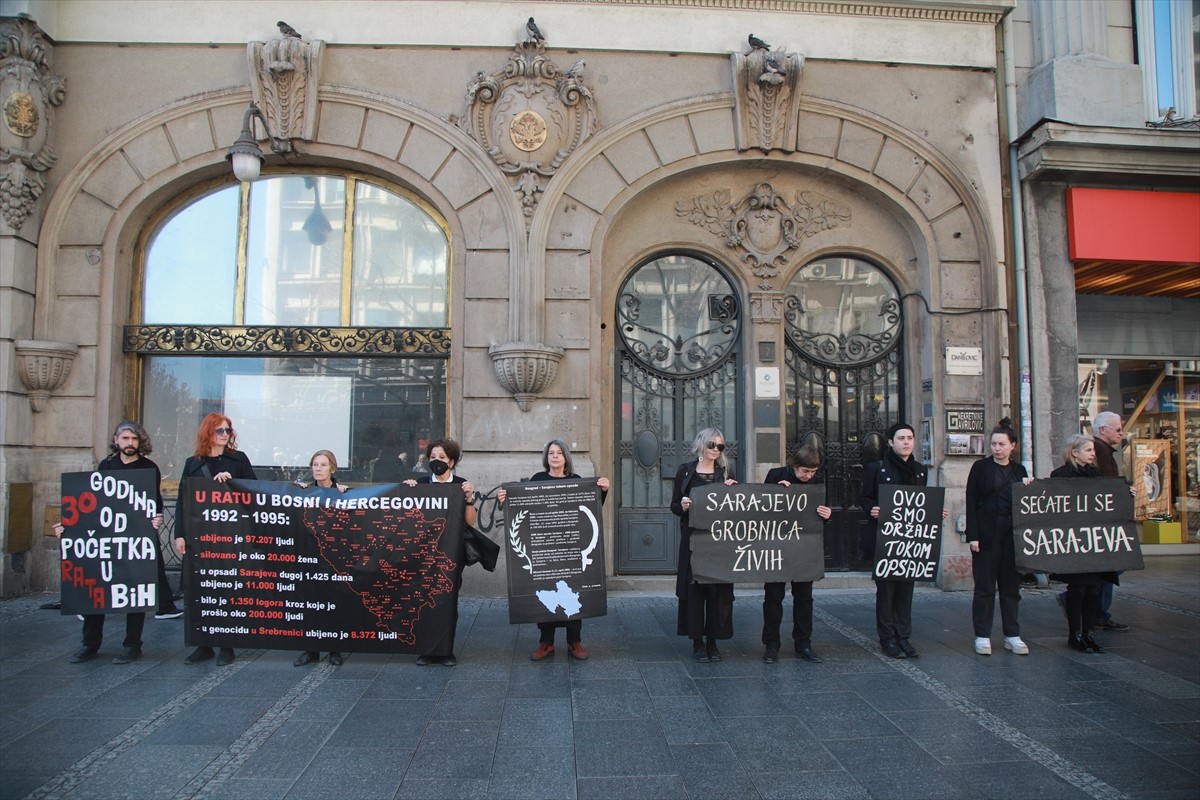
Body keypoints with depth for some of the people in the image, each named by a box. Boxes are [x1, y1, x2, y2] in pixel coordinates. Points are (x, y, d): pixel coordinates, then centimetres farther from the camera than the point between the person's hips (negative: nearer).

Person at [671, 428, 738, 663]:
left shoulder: (725, 473, 10)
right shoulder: (686, 471, 3)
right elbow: (674, 506, 3)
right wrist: (682, 506, -18)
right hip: (693, 539, -2)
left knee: (719, 589, 2)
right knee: (694, 588, 0)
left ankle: (713, 641, 13)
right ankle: (697, 641, 9)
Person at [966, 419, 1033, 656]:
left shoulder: (1019, 470, 11)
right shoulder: (981, 467, -1)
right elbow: (971, 502, -5)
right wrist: (973, 535, -11)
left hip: (1012, 534, 4)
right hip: (987, 534, -3)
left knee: (1011, 585, 9)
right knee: (985, 586, 1)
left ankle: (1012, 635, 18)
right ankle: (982, 635, 8)